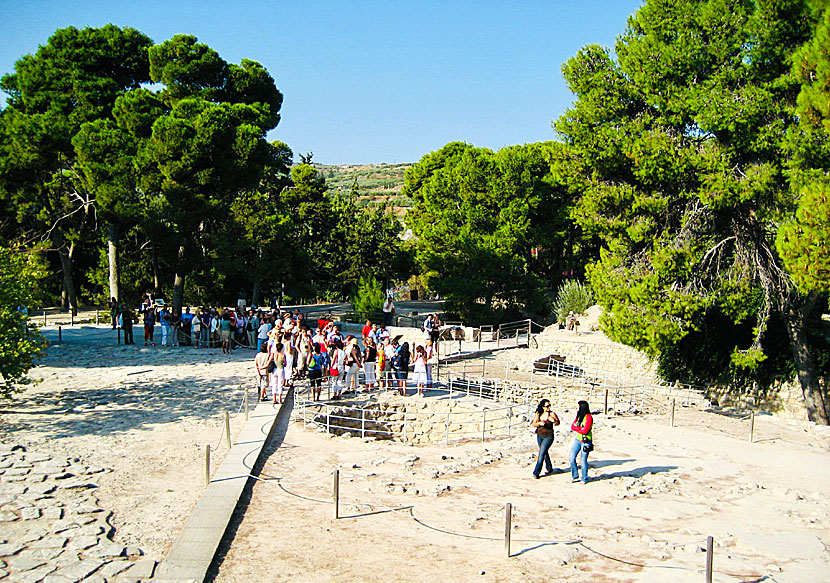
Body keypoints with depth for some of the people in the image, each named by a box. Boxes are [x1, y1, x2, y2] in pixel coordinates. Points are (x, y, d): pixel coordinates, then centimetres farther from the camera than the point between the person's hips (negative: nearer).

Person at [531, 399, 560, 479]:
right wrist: (539, 423, -21)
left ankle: (536, 472, -5)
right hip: (539, 436, 5)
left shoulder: (551, 414, -12)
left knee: (541, 453, -11)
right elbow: (534, 424, 0)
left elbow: (558, 423, -1)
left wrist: (553, 421, -23)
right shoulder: (538, 414, -3)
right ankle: (549, 468, 39)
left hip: (548, 436, -5)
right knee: (544, 453, 19)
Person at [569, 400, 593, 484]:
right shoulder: (578, 416, 10)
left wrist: (576, 428, -7)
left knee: (583, 460, -1)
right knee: (572, 457, -1)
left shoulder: (588, 417, -13)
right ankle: (575, 476, 14)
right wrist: (580, 428, -14)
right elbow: (572, 426, 2)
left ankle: (584, 479, 14)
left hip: (585, 441, -6)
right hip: (577, 439, 7)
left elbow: (585, 430, -19)